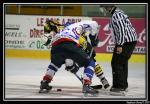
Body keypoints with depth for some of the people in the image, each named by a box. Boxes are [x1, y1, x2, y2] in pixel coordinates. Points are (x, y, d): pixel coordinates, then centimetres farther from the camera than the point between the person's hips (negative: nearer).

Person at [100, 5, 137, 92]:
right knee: (123, 62, 18)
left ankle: (118, 86, -6)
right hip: (131, 40, 11)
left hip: (126, 42, -11)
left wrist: (119, 45, -23)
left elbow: (122, 30, -23)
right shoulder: (118, 13, 17)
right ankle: (123, 85, 24)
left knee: (116, 63, -7)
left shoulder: (116, 15, -16)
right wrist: (119, 44, 24)